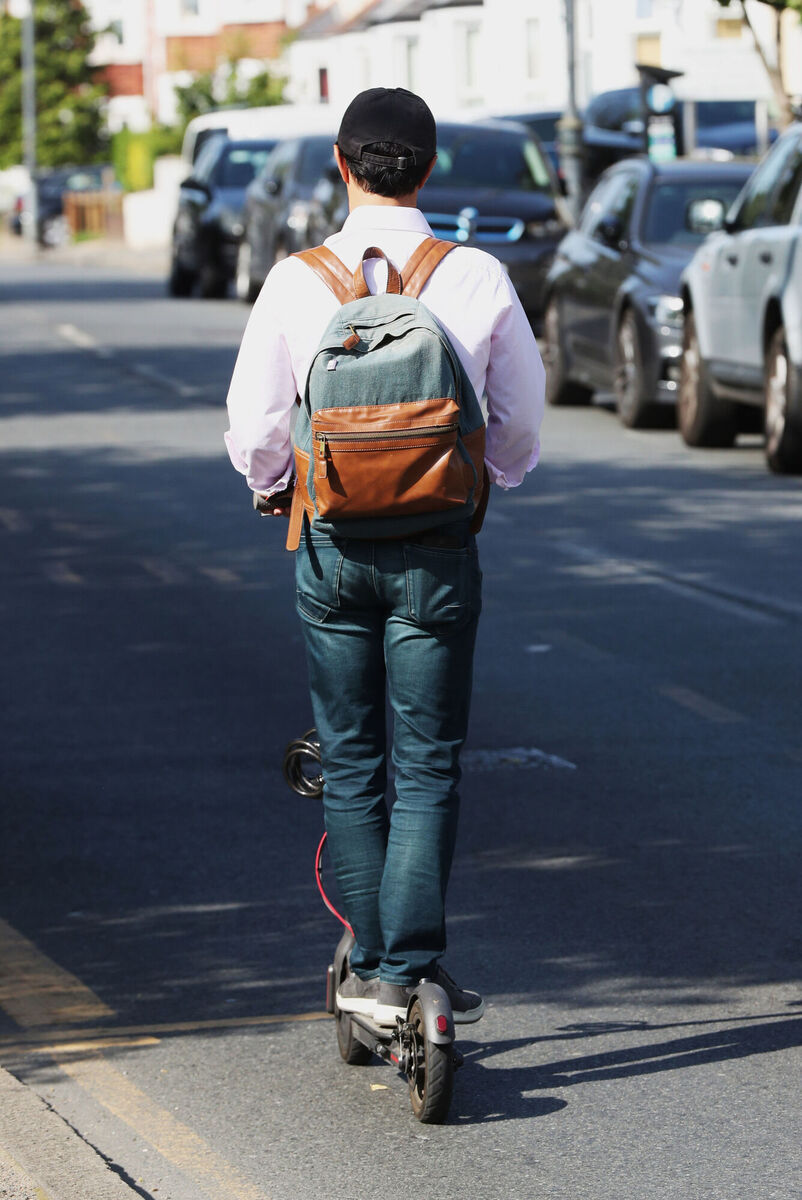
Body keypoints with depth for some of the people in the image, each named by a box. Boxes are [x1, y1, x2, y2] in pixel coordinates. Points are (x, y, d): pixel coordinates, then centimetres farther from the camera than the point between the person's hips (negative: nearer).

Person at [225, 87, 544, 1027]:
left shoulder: (295, 281, -7)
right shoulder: (479, 279, -6)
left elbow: (253, 430, -2)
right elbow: (520, 427, 3)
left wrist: (273, 486, 20)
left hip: (332, 549, 1)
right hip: (439, 551, -1)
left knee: (350, 765, 11)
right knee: (427, 769, 5)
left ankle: (370, 969, 13)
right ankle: (411, 971, -2)